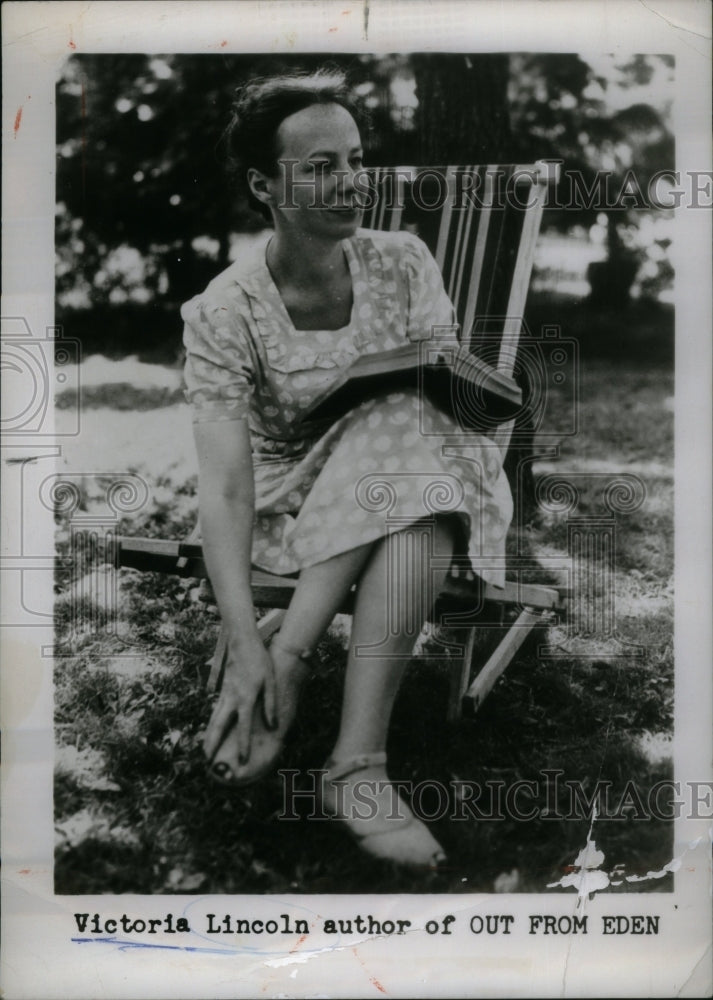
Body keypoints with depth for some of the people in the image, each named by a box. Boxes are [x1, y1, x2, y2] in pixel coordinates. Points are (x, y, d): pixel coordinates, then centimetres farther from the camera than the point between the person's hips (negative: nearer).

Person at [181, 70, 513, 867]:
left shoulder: (403, 263, -3)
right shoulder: (225, 311, -14)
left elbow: (451, 398, -7)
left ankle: (291, 659, -30)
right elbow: (224, 483, -23)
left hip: (413, 485, 3)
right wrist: (241, 643, -38)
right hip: (287, 510, -2)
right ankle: (357, 765, -37)